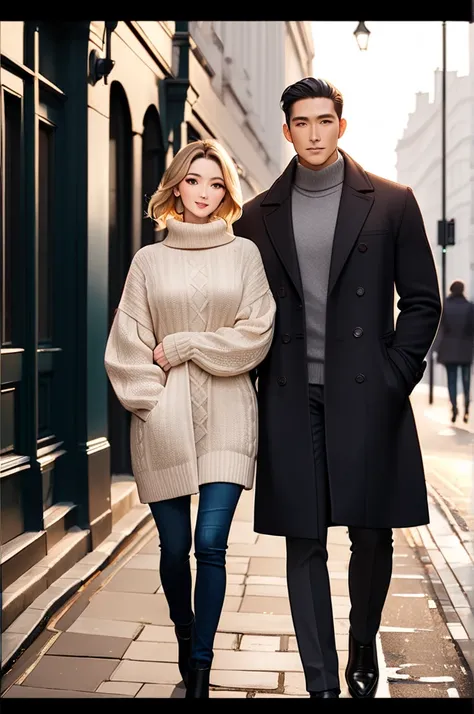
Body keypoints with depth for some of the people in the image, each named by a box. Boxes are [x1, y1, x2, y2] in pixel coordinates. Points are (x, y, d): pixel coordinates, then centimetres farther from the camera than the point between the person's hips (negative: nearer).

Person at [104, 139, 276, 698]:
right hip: (165, 420, 1)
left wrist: (181, 347, -6)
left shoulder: (244, 254, 7)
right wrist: (151, 400, -6)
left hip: (226, 416, -1)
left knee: (211, 544, -8)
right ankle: (185, 637, 33)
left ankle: (199, 670, 3)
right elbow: (126, 345, 6)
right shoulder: (150, 259, 8)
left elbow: (256, 336, -3)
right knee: (175, 547, 6)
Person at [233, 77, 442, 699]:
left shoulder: (391, 203, 5)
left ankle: (363, 647, 31)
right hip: (291, 404, 1)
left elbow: (422, 301, 4)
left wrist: (394, 377, -4)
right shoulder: (258, 217, 10)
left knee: (372, 534, 5)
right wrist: (260, 384, 2)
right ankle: (322, 682, 9)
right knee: (305, 544, 1)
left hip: (367, 397, -1)